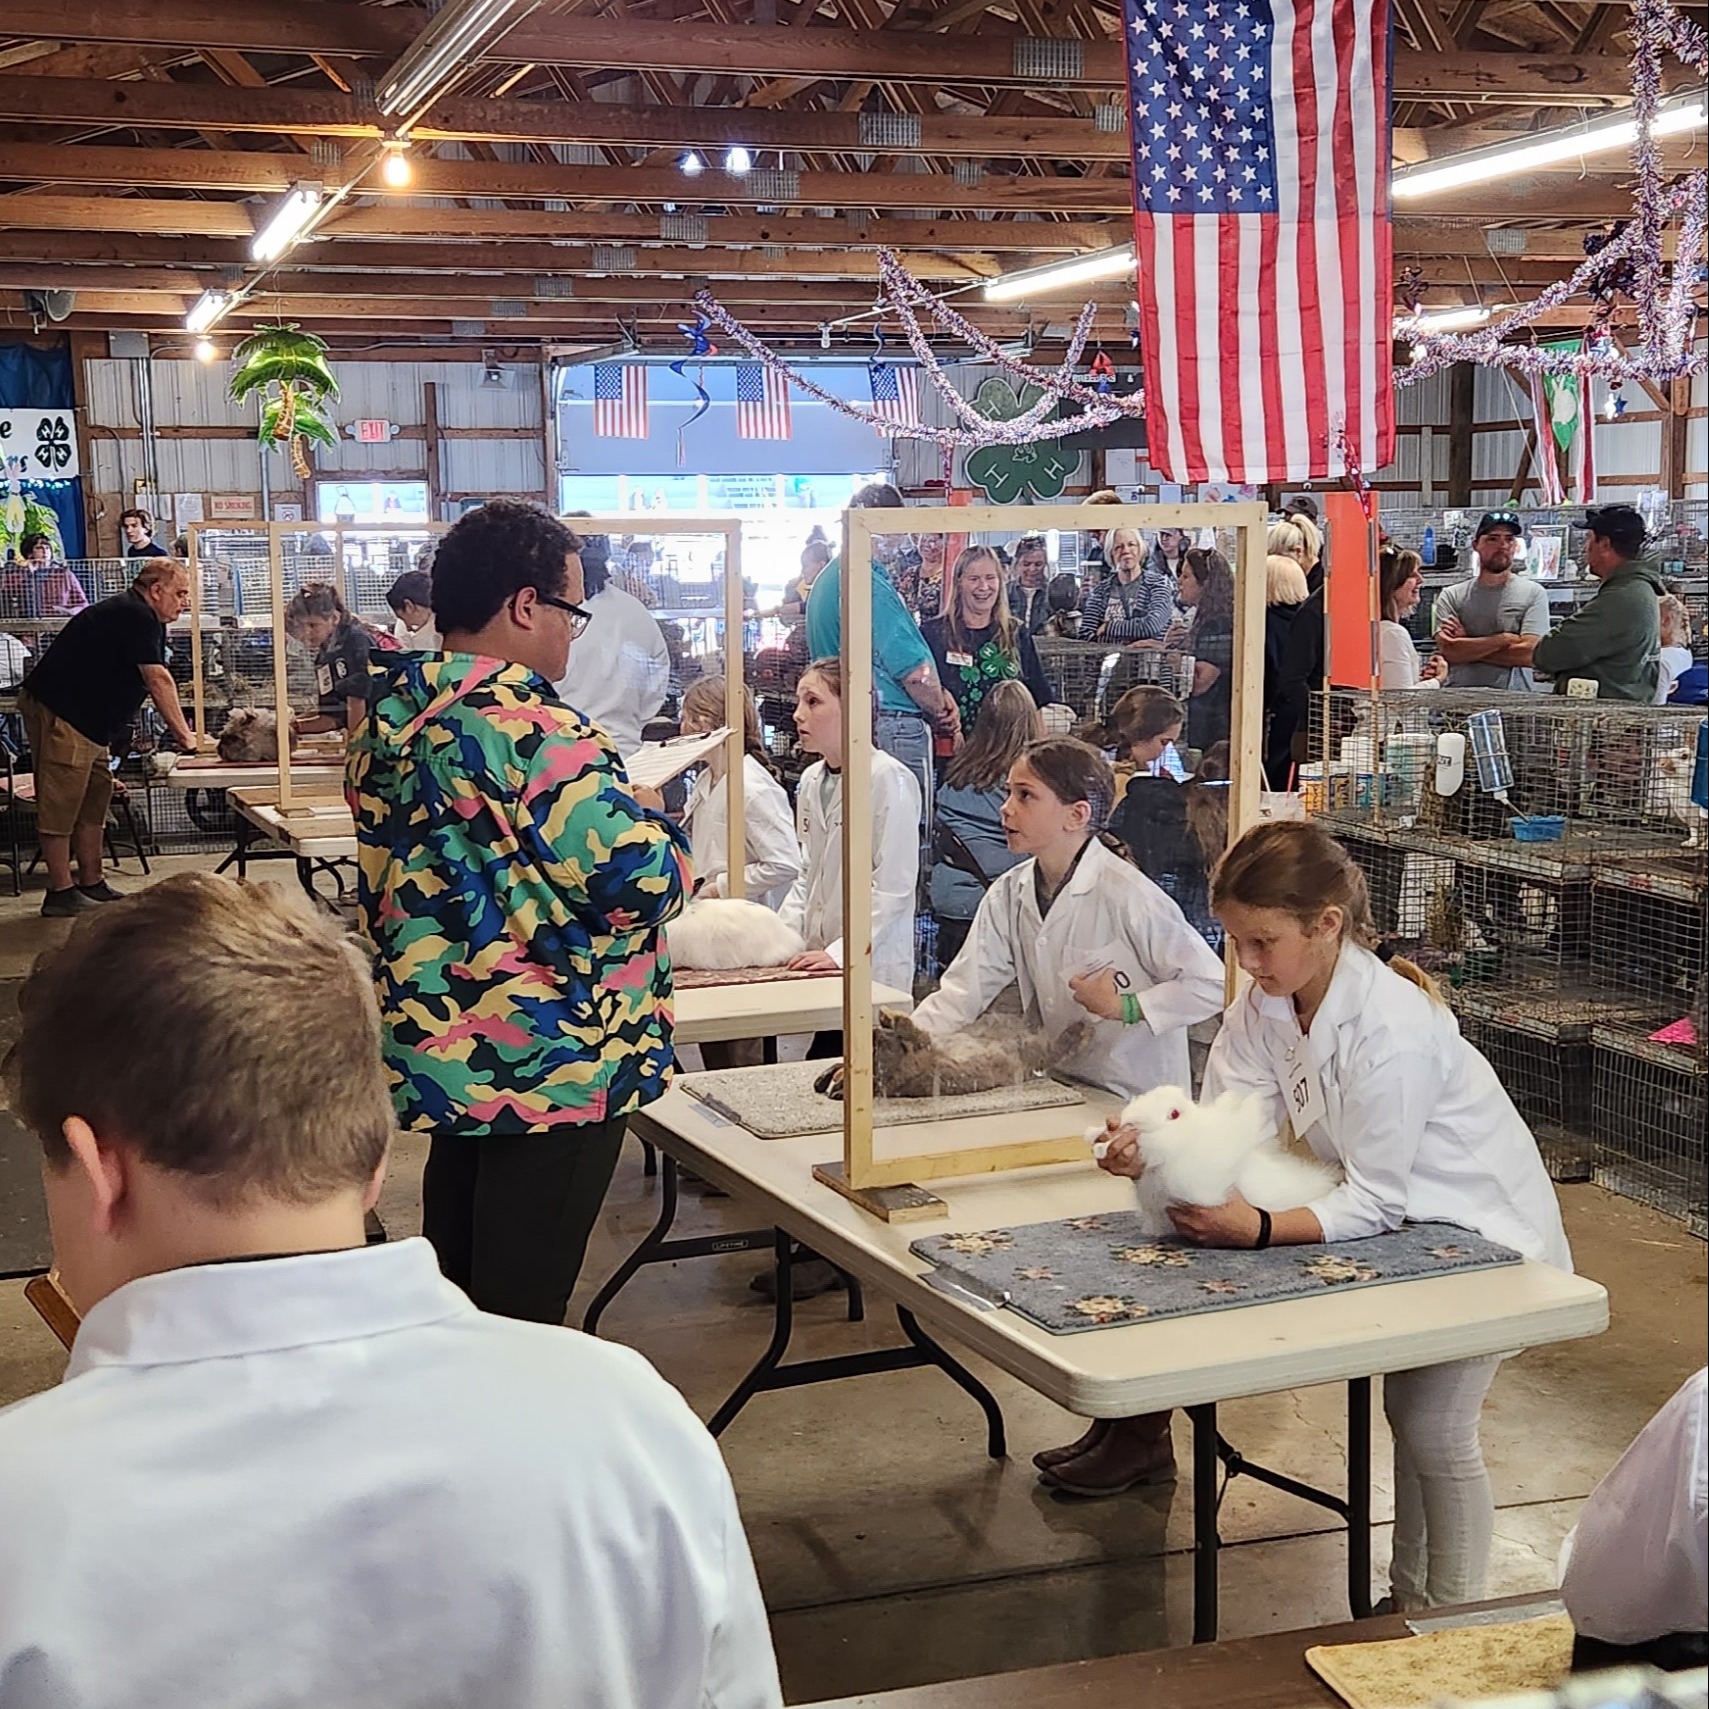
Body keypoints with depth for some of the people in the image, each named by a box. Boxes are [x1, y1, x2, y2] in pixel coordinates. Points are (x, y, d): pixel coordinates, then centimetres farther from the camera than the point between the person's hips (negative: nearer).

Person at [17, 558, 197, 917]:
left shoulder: (144, 620, 15)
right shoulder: (135, 616, -17)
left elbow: (155, 683, 15)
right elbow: (159, 681, -18)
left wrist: (183, 734, 5)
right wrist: (185, 737, -14)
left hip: (89, 721, 11)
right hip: (58, 712, -11)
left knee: (94, 800, 13)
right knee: (61, 803, -7)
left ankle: (91, 885, 18)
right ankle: (60, 893, -4)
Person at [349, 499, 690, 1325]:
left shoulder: (392, 716, 6)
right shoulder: (532, 728, -22)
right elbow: (642, 882, -23)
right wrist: (654, 819, -1)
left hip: (445, 1057, 9)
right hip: (548, 1067, -9)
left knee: (457, 1294, 20)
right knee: (521, 1318, 2)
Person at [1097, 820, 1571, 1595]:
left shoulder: (1391, 1029, -35)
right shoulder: (1261, 1005, -11)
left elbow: (1373, 1201, -32)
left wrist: (1260, 1229, -46)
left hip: (1486, 1222, -7)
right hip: (1407, 1219, 8)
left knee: (1436, 1429, -4)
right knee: (1405, 1413, 17)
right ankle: (1408, 1597, 33)